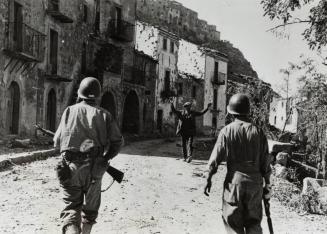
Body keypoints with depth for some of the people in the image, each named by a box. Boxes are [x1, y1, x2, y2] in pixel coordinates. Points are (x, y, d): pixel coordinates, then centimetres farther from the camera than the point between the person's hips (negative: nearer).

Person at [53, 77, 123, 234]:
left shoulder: (70, 111, 4)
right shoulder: (103, 114, 4)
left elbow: (57, 141, 5)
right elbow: (117, 141, -1)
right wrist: (106, 158, 15)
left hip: (70, 167, -1)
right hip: (93, 168, 1)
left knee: (71, 207, 3)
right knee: (91, 207, 19)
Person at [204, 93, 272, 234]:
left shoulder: (227, 131, -5)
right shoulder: (258, 132, 2)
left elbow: (215, 158, -7)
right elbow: (265, 161, 4)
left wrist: (208, 179, 2)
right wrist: (267, 184, 12)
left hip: (234, 180, -3)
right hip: (255, 181, 3)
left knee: (233, 222, 7)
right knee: (253, 222, 14)